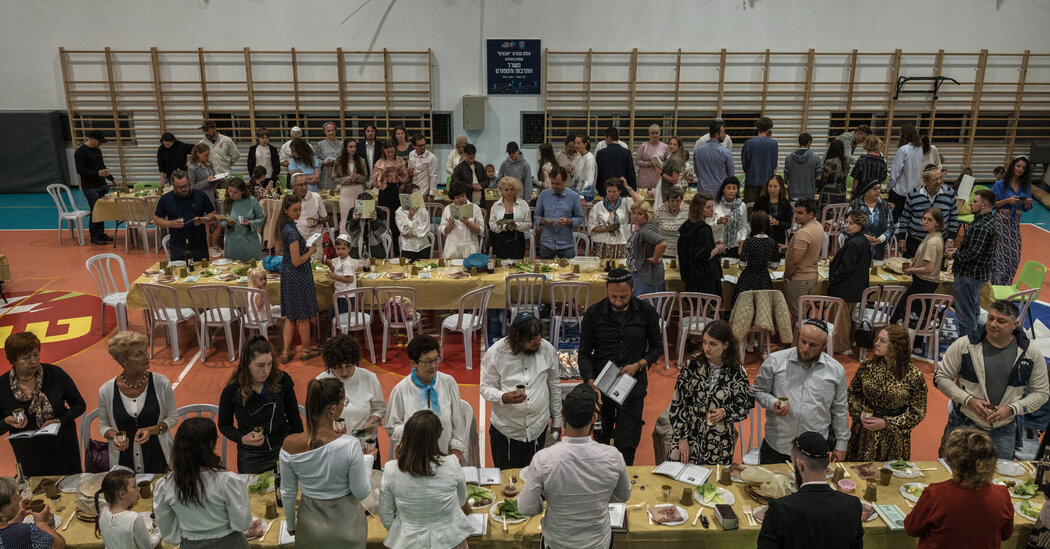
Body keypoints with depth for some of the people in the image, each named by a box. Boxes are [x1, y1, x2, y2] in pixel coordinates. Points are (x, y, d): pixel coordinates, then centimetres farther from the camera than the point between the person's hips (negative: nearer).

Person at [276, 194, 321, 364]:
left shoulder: (286, 226, 5)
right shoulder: (292, 231, -23)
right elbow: (297, 261, -23)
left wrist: (307, 247, 9)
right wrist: (311, 251, -9)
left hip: (287, 273, 9)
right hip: (298, 275, -9)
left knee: (290, 315, 14)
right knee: (304, 315, 8)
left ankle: (286, 353, 18)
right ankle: (306, 350, 23)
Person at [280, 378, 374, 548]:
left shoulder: (289, 445, -19)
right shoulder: (350, 445, -28)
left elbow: (287, 493, -5)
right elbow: (362, 492, -16)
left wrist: (290, 524, 13)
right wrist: (368, 460, 0)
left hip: (310, 527, 2)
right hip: (346, 525, -2)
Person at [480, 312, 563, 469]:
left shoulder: (547, 349, -5)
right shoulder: (495, 353, -14)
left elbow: (554, 385, 7)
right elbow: (485, 387, -6)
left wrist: (557, 420, 13)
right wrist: (503, 397, -28)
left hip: (538, 427, 2)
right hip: (506, 429, -2)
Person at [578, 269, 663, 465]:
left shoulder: (646, 312, -4)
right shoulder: (593, 314, -6)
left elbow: (656, 347, 7)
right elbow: (585, 353, -2)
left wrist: (638, 365, -11)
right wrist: (591, 382, -17)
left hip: (633, 385, 0)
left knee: (627, 444, 0)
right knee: (599, 439, 13)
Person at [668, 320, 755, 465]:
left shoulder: (736, 371, -5)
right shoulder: (693, 364, -6)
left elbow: (747, 405, 6)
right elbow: (677, 403, -3)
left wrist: (725, 412, -13)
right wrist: (682, 438, -5)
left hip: (719, 442, 0)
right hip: (689, 434, 0)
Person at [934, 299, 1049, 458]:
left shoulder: (1032, 354, -3)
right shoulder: (963, 345, -9)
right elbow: (941, 377, -4)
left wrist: (1011, 409, -11)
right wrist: (968, 400, -15)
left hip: (1003, 431, 2)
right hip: (963, 426, -1)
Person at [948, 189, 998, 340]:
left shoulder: (981, 226, -25)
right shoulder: (991, 220, 9)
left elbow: (971, 253, -28)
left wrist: (954, 255, -11)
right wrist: (958, 251, 10)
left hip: (969, 276, -11)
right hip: (980, 274, 11)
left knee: (965, 315, -1)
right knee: (973, 310, 23)